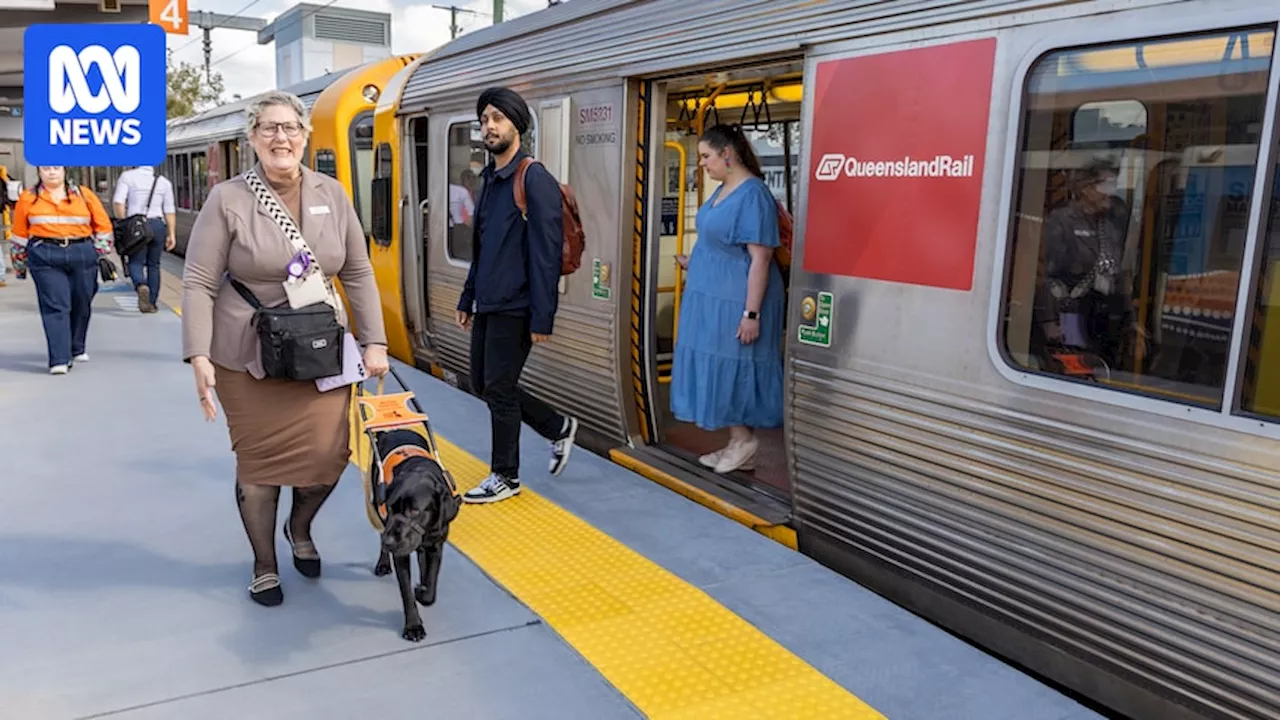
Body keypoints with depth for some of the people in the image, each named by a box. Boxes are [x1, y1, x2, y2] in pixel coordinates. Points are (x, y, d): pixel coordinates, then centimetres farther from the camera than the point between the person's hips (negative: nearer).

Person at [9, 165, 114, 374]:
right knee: (55, 307, -8)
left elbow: (103, 225, 11)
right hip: (45, 257, -2)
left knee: (81, 306, 11)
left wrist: (101, 254, 8)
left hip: (82, 256, 2)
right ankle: (59, 360, -10)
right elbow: (19, 233, 12)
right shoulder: (28, 199, 6)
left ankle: (77, 349, 31)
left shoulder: (84, 194, 7)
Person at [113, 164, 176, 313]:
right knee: (153, 264, 10)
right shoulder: (164, 181, 9)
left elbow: (118, 201, -8)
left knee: (136, 262, 5)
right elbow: (169, 211, 6)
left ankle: (141, 285, -26)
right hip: (157, 225, 2)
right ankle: (151, 302, 10)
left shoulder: (128, 176, 3)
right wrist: (171, 234, 8)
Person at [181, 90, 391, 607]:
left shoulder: (332, 195, 3)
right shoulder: (228, 200, -6)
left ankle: (299, 529, 33)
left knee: (329, 455, 0)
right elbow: (199, 284, -7)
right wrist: (199, 356, -16)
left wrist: (374, 342, 2)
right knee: (259, 464, 6)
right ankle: (264, 566, 28)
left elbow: (358, 274, 7)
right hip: (248, 358, -2)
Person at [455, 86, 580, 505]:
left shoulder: (534, 180, -13)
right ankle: (559, 428, 30)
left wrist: (542, 318, -20)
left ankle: (505, 477, 17)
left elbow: (546, 253, -18)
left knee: (499, 390, 0)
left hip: (513, 308, -9)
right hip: (487, 305, 9)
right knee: (483, 384, 14)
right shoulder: (490, 178, 13)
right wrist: (468, 299, 19)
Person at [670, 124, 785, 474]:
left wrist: (752, 313, -23)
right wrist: (694, 264, 20)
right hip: (712, 298, 10)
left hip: (734, 303, -9)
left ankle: (743, 439, 14)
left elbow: (760, 258, -21)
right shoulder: (723, 189, 10)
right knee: (721, 371, 13)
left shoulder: (753, 194, -17)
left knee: (732, 370, -1)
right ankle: (738, 444, 23)